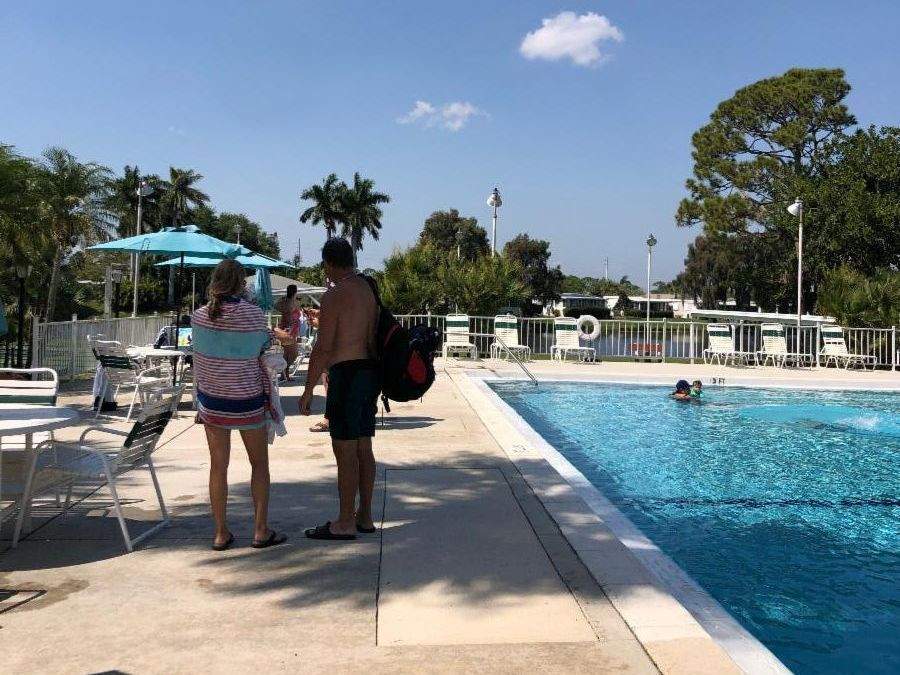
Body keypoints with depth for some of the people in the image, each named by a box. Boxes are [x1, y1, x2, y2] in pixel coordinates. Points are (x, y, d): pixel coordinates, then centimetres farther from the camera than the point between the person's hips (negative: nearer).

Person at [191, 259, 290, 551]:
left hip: (211, 398, 3)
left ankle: (221, 533, 14)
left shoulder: (199, 316, -3)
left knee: (218, 465, 10)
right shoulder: (253, 314, -12)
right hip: (247, 400, -3)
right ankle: (261, 531, 11)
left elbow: (199, 357, 4)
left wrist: (200, 399, 14)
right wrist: (268, 395, 4)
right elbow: (262, 358, -6)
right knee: (259, 463, 11)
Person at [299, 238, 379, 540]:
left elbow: (323, 348, -16)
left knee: (345, 449, -3)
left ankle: (345, 523, 3)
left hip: (346, 374, -9)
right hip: (370, 370, 9)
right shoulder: (369, 290, 13)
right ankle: (364, 516, 21)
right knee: (363, 447, 13)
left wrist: (308, 389, -11)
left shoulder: (335, 295, -13)